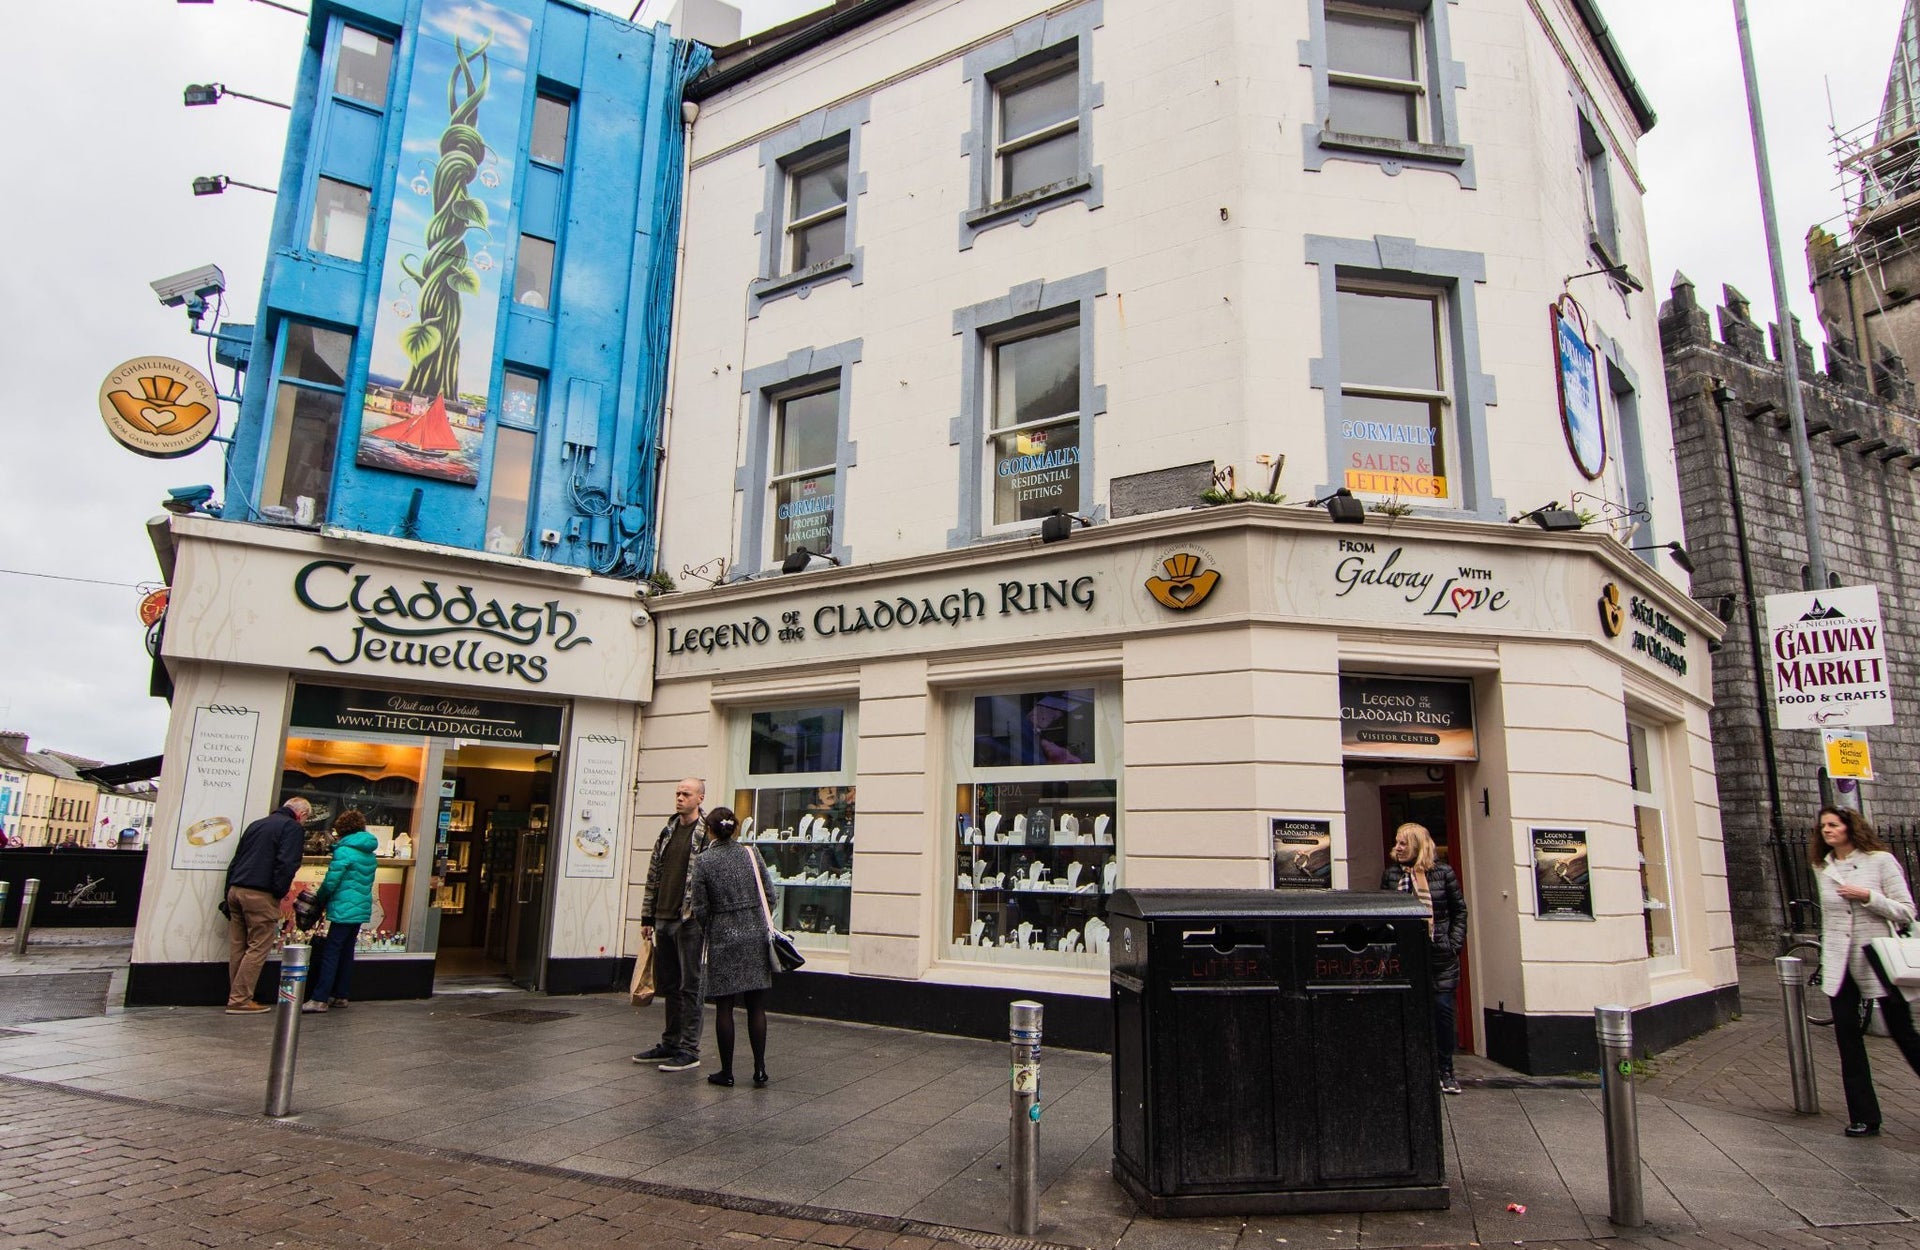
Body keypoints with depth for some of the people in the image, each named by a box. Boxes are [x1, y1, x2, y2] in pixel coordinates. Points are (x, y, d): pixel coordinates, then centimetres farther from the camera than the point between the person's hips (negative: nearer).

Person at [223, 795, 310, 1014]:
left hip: (236, 890, 8)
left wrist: (229, 893, 22)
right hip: (261, 895, -8)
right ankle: (240, 1000, -2)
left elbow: (236, 860, 22)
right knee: (257, 948, -2)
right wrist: (280, 892, -8)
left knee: (237, 947, 12)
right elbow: (287, 863, -17)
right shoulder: (293, 827, -4)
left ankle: (236, 997, 17)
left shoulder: (257, 824, 21)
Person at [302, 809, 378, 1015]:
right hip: (362, 910, 8)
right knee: (346, 952, 14)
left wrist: (319, 899, 5)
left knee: (330, 953, -5)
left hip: (344, 910, -8)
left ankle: (319, 999, -5)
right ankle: (339, 996, 20)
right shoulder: (370, 853, 13)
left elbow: (331, 881, -14)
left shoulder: (344, 851, -13)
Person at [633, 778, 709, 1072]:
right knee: (668, 985, 14)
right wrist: (647, 917, 15)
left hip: (689, 920, -7)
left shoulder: (708, 833, -8)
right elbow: (653, 876, 17)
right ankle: (670, 1044, 25)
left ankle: (689, 1050, 6)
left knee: (689, 985, -1)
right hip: (663, 920, 7)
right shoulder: (668, 832, 14)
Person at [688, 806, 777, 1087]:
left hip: (723, 937, -2)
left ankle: (726, 1071, 13)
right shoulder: (751, 854, 1)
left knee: (724, 1007, 7)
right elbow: (769, 894, 2)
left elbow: (700, 909, -4)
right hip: (756, 935, 2)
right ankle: (759, 1069, 8)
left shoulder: (703, 862, -6)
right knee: (756, 1006, 7)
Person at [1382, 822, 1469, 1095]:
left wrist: (1455, 944, -1)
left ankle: (1445, 1071, 15)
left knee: (1443, 1009, 1)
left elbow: (1460, 910, 6)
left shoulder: (1442, 872, 0)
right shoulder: (1391, 874, 3)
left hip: (1439, 955, -1)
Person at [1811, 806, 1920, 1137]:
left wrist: (1867, 896, -20)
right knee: (1848, 1040, 2)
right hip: (1839, 965, 4)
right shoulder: (1822, 869, 9)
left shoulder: (1880, 860, -5)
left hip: (1877, 958, -4)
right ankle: (1864, 1118, 8)